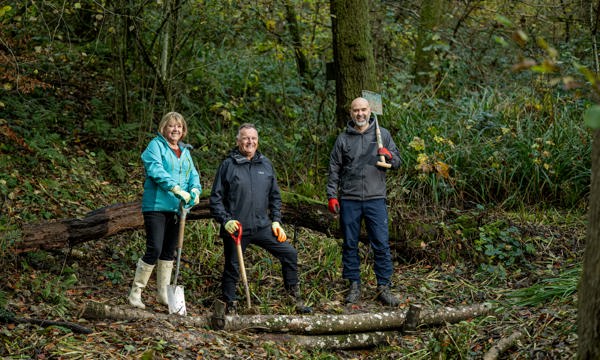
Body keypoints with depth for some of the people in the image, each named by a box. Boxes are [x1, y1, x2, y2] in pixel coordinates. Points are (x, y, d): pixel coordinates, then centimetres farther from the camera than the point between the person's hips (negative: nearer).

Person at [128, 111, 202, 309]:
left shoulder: (185, 151, 17)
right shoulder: (156, 145, -4)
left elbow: (193, 174, 11)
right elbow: (155, 169, -19)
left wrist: (195, 189, -13)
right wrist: (177, 189, -29)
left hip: (177, 208, 7)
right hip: (157, 206, -7)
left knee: (169, 252, 12)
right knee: (154, 250, -12)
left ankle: (163, 293, 22)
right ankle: (135, 292, -1)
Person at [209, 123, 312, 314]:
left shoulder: (266, 164, 9)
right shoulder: (228, 165, -3)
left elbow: (275, 196, 16)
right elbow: (216, 198, -2)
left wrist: (276, 221, 8)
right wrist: (226, 220, -13)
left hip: (262, 227, 4)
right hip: (236, 228, -3)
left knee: (289, 253, -1)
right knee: (232, 268, 4)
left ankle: (296, 299, 13)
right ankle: (230, 309, 20)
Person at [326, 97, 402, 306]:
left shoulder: (383, 135, 7)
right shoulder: (343, 139, 7)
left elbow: (397, 163, 9)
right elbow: (334, 169, 8)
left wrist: (389, 155, -13)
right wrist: (332, 195, 1)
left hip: (375, 199, -1)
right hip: (349, 200, 1)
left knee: (381, 244, -4)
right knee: (350, 244, 6)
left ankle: (383, 287, 3)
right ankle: (354, 286, 16)